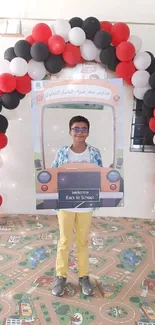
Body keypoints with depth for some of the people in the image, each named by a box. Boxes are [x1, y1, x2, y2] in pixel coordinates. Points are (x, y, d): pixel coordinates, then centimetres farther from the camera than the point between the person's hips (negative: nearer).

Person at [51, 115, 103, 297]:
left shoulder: (94, 153, -3)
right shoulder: (62, 152, -4)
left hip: (86, 205, 1)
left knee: (83, 242, 14)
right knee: (64, 241, 10)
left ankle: (84, 276, 30)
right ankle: (61, 276, 27)